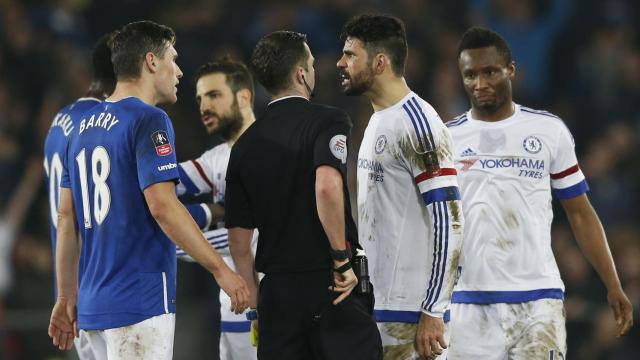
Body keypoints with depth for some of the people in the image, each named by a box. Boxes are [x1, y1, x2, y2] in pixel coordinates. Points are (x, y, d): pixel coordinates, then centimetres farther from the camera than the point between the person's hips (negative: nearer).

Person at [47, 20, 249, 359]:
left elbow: (66, 218, 16)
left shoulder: (85, 125, 15)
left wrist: (66, 299, 20)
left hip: (94, 304, 8)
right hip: (141, 303, -8)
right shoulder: (149, 121, -9)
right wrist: (220, 269, -13)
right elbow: (162, 206, -18)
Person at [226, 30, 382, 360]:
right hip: (335, 287, -5)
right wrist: (342, 259, -16)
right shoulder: (328, 120, -6)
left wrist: (256, 303, 20)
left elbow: (238, 238, 11)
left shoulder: (245, 144, 11)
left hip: (277, 292, 5)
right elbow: (327, 186, -25)